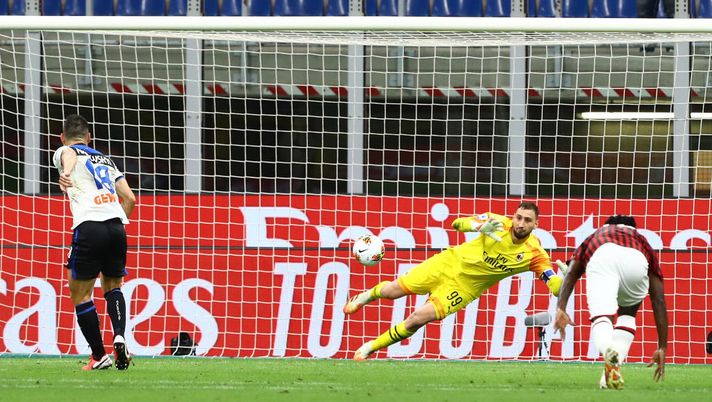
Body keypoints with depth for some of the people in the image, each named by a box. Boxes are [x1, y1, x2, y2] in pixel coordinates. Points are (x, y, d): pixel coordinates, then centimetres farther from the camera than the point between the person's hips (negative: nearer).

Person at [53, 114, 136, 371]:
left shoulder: (64, 152, 13)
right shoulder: (106, 160, 28)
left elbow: (68, 154, -14)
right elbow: (130, 198, 24)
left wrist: (66, 173, -36)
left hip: (89, 225, -5)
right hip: (117, 225, 5)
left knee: (80, 294, 7)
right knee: (113, 286, 23)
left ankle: (99, 356, 5)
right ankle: (119, 336, -1)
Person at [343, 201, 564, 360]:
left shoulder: (533, 253, -19)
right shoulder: (499, 223, -16)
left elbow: (557, 288, -21)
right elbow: (458, 223, -11)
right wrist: (479, 226, -33)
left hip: (466, 287, -1)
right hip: (451, 263, 1)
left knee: (417, 319, -14)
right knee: (393, 290, 2)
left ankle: (372, 347, 7)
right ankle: (368, 295, 40)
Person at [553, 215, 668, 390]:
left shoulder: (594, 237, 43)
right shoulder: (643, 243, 41)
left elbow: (571, 275, 23)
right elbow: (659, 302, 33)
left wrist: (560, 309, 12)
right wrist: (662, 348, 32)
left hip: (601, 257, -1)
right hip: (637, 262, 1)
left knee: (601, 317, -14)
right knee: (627, 315, 26)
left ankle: (609, 353, -49)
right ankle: (614, 364, 3)